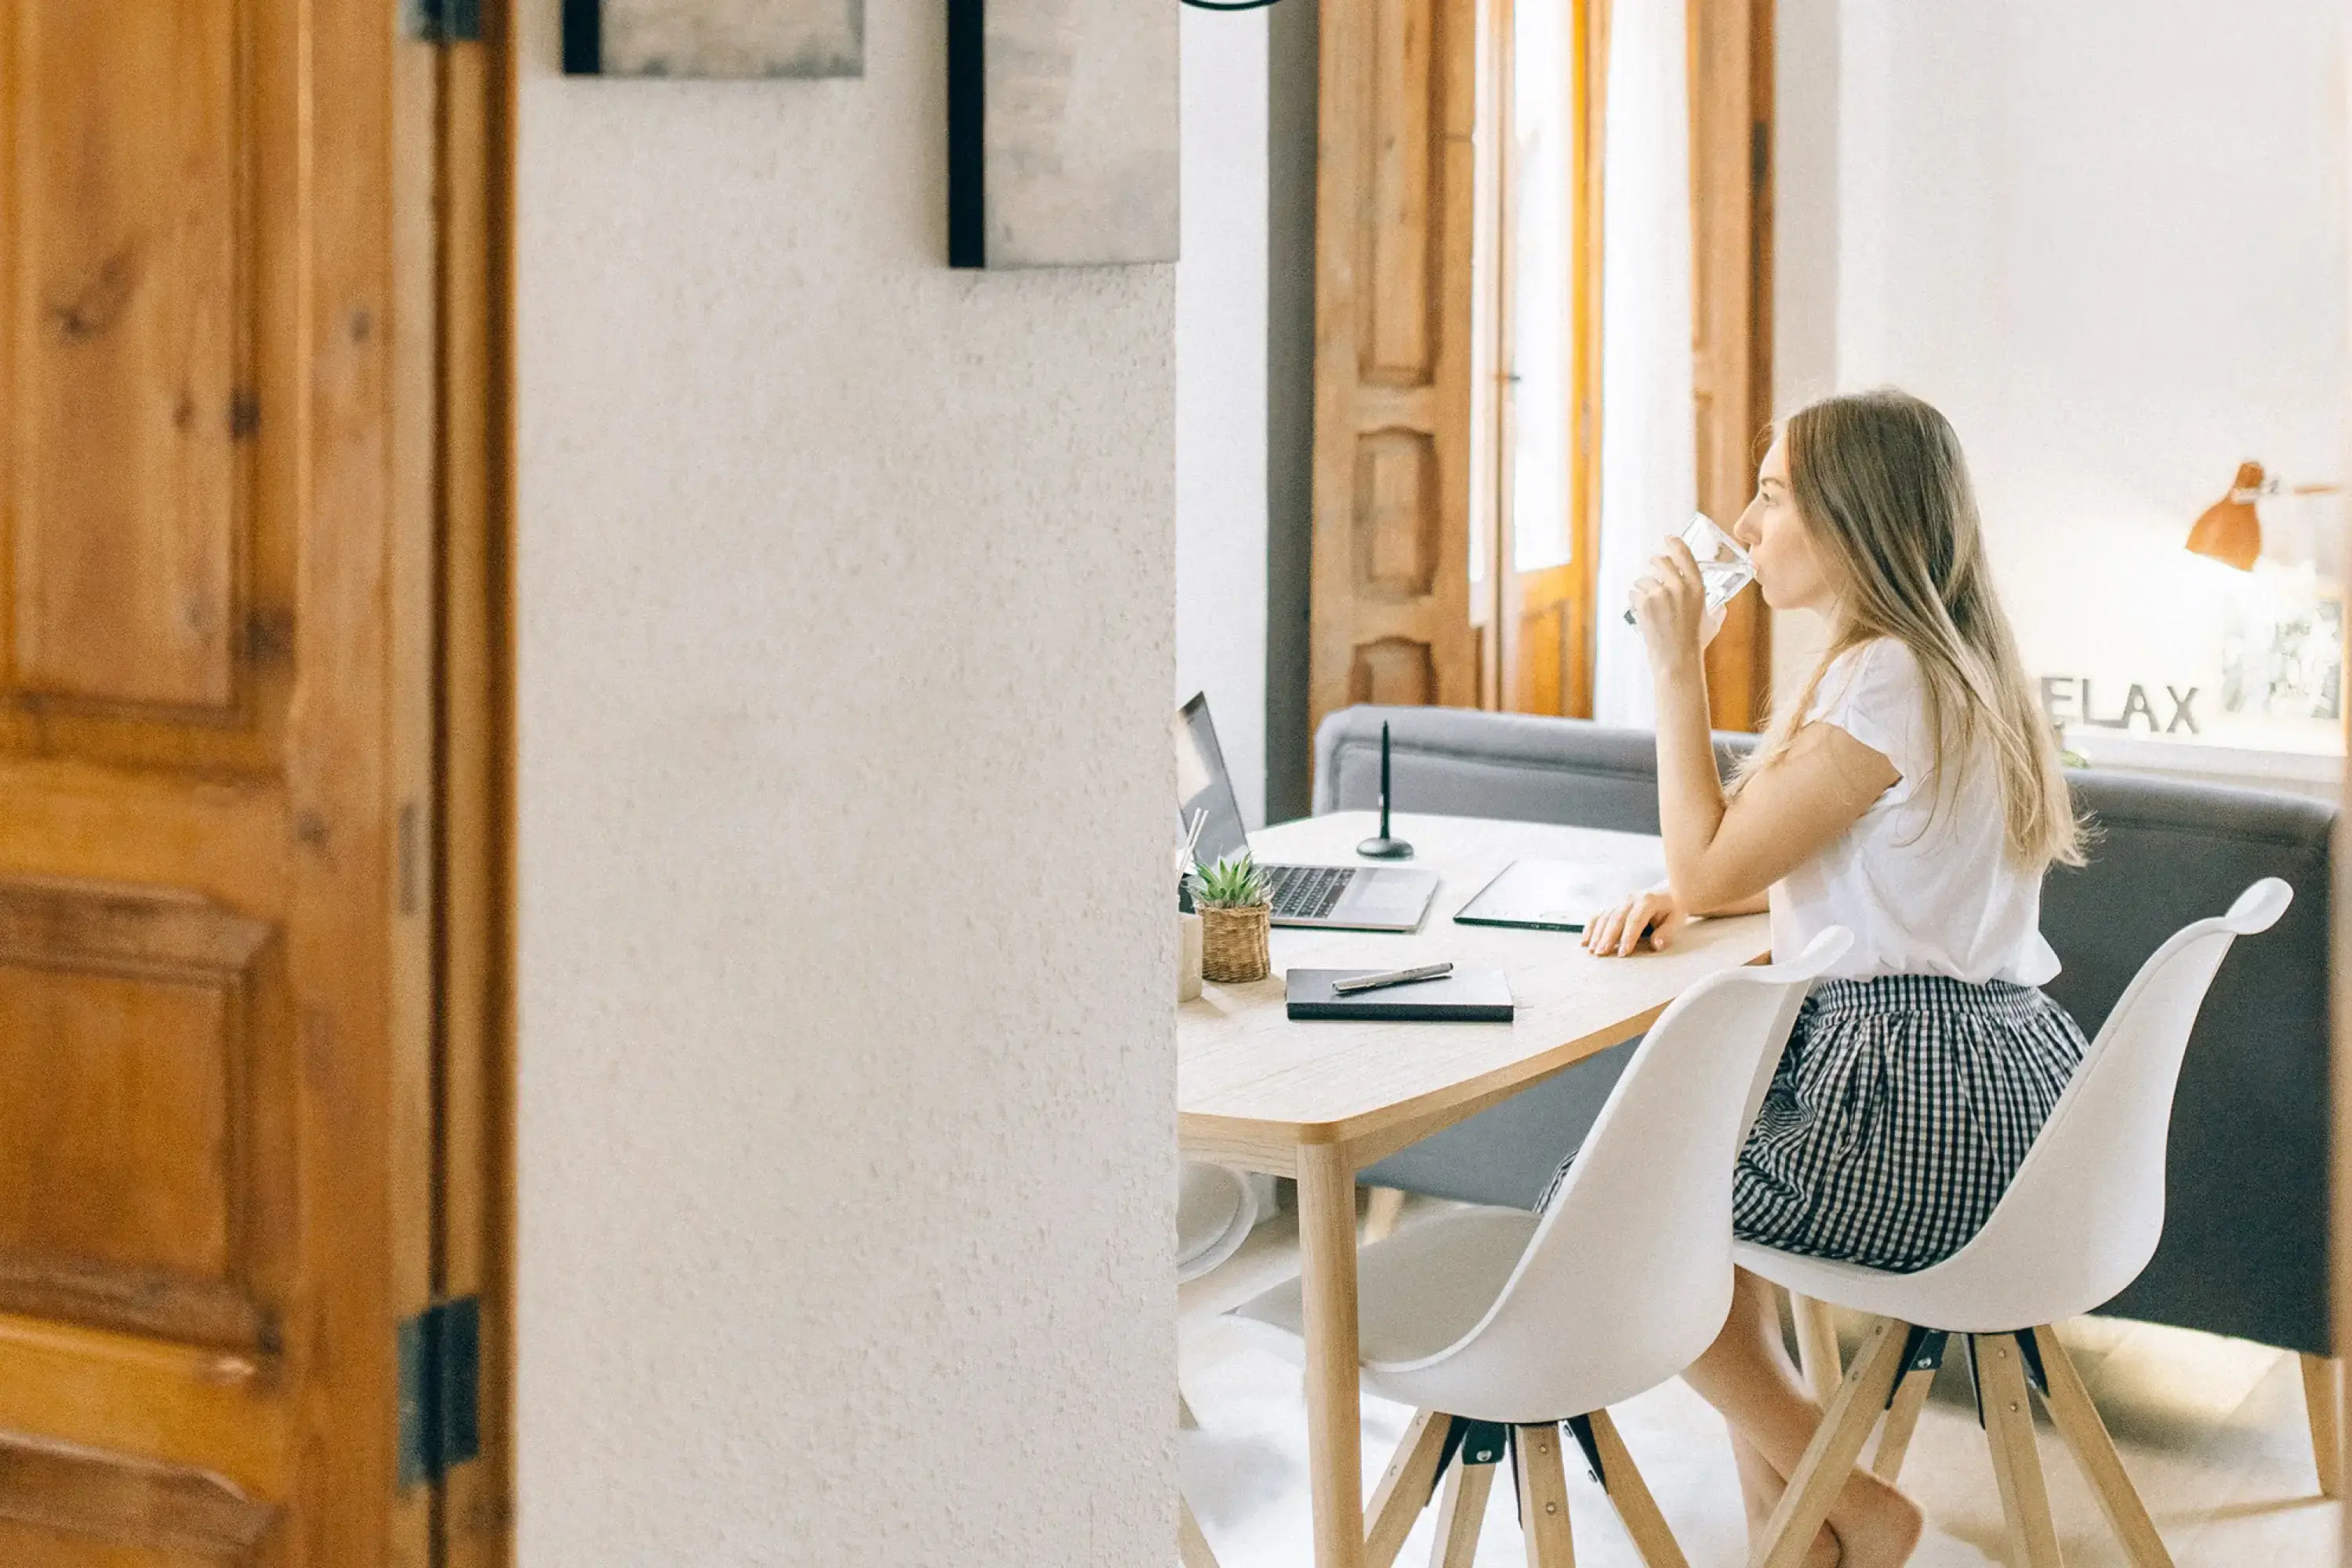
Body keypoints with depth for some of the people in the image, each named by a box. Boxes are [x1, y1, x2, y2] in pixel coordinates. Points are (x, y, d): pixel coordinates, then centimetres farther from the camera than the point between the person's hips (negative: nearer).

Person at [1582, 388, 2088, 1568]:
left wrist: (1677, 664, -9)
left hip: (1917, 1099, -10)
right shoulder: (1954, 664, 13)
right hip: (1998, 1083, 10)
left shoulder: (1884, 679, -18)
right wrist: (1680, 894, 6)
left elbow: (1712, 864, -13)